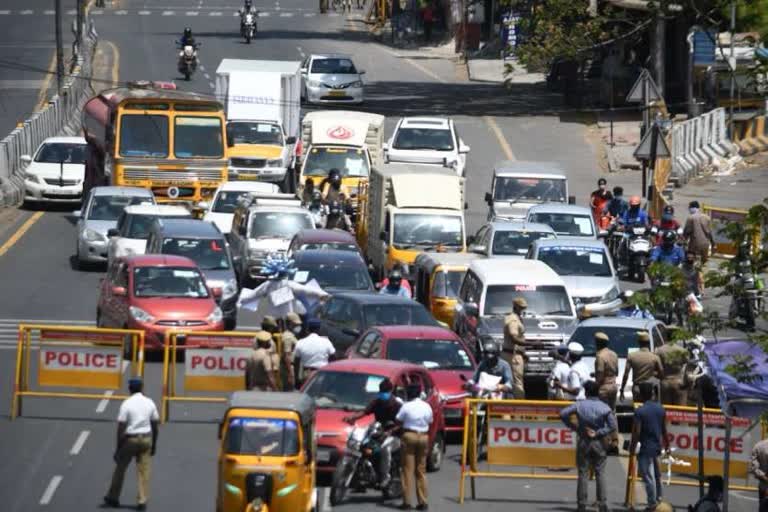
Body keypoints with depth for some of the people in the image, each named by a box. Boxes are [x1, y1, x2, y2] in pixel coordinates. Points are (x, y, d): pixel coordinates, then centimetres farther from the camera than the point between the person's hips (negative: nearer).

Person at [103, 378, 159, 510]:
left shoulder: (126, 404, -11)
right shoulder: (149, 403, 1)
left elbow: (121, 427, -12)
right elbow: (155, 426, 7)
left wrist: (118, 448, -6)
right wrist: (154, 444, 17)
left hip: (130, 439, -3)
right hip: (146, 438, 3)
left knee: (120, 468, 12)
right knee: (144, 471, 5)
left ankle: (112, 498, 21)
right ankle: (142, 501, 1)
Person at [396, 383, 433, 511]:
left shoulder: (407, 406, -8)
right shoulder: (427, 407, 4)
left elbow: (398, 421, -4)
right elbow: (430, 422, 7)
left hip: (409, 436, -4)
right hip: (423, 437, 4)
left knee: (408, 470, -1)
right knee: (421, 470, 9)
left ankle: (407, 501, -4)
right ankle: (422, 501, 7)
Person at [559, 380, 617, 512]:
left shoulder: (579, 405, -5)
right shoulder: (605, 408, -5)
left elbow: (563, 414, -13)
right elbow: (612, 426, -12)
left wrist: (573, 426, -2)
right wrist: (598, 433, -9)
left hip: (583, 442, 0)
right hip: (599, 443, 0)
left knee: (583, 474, 5)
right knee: (600, 473, 5)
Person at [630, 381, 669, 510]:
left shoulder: (640, 411, -18)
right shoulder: (660, 409, 1)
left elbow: (636, 432, -18)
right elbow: (664, 429, 9)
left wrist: (632, 447, -6)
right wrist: (666, 442, 22)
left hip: (645, 448, -7)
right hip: (657, 446, 7)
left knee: (648, 476, -1)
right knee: (657, 474, 20)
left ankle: (652, 503, 1)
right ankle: (658, 498, 31)